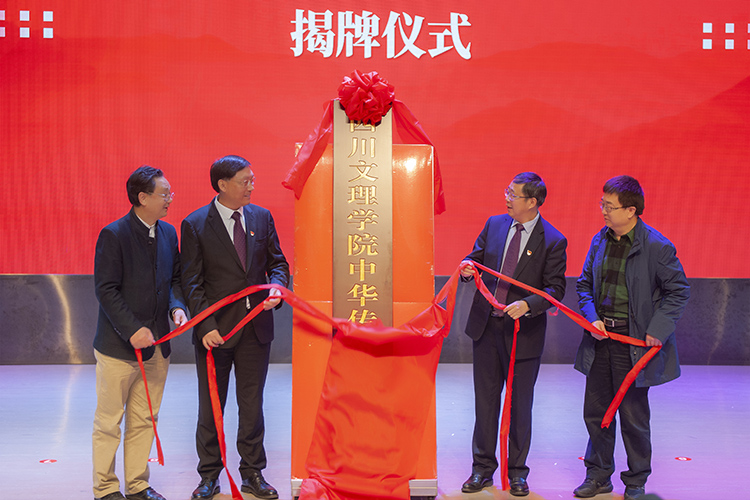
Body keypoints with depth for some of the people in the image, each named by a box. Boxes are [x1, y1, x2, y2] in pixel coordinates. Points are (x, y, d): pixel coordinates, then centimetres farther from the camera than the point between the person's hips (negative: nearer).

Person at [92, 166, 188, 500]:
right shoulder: (114, 234, -13)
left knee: (144, 420, 14)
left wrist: (177, 307, -5)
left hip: (157, 344, 6)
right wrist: (132, 330, -20)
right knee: (108, 422, 5)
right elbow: (106, 290, -15)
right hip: (119, 346, -6)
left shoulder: (168, 233, 7)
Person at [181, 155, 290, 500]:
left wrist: (277, 288, -12)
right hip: (215, 331, -3)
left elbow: (277, 262, 11)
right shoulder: (195, 225, -7)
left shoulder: (262, 217, 5)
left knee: (252, 405, 12)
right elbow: (192, 282, -8)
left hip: (256, 328, 3)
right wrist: (206, 326, -17)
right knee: (210, 407, 9)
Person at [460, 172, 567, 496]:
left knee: (520, 404, 7)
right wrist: (469, 268, -9)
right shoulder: (494, 225, 4)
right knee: (485, 400, 11)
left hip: (524, 331, -4)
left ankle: (517, 471, 22)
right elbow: (476, 256, 14)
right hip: (486, 325, 4)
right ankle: (483, 468, 23)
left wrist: (527, 305, -26)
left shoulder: (553, 241, -9)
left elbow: (555, 290, -10)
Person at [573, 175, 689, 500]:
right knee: (595, 412, 12)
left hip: (634, 341, -5)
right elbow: (584, 284, 13)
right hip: (600, 339, 5)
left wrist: (657, 331, -13)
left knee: (633, 415, 7)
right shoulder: (600, 240, 5)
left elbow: (679, 291, -6)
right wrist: (592, 318, -4)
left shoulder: (657, 247, -12)